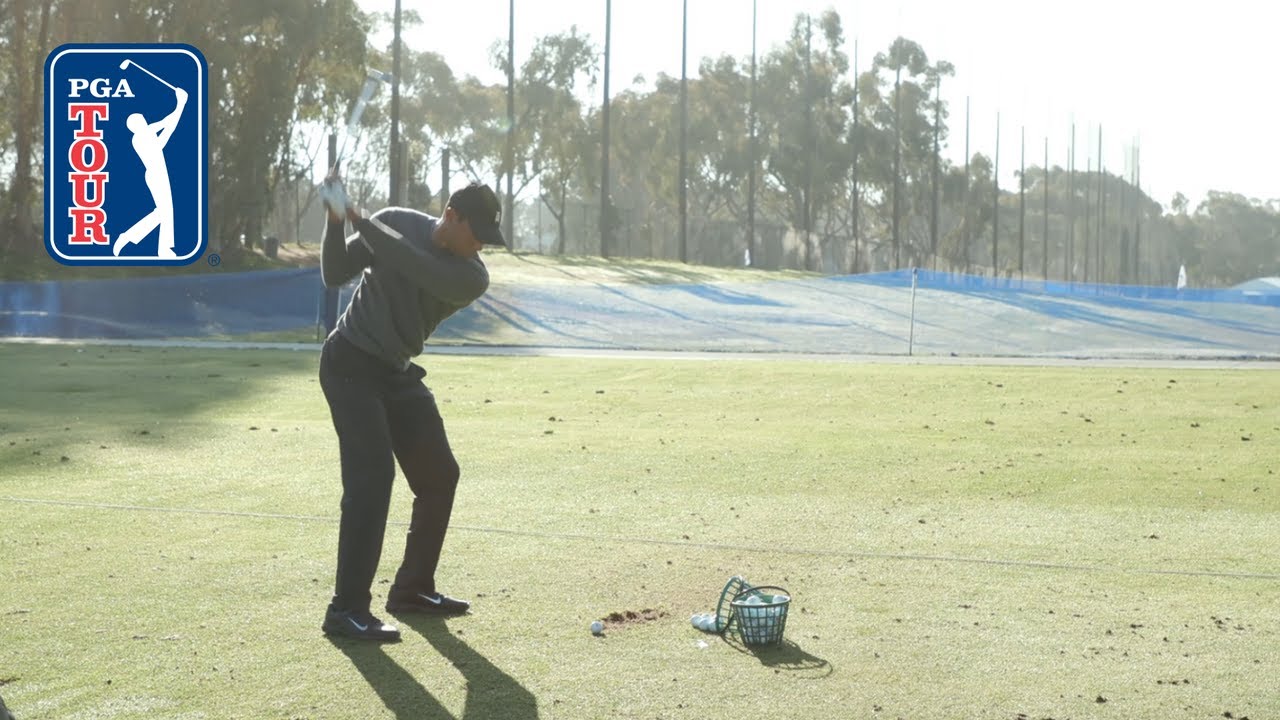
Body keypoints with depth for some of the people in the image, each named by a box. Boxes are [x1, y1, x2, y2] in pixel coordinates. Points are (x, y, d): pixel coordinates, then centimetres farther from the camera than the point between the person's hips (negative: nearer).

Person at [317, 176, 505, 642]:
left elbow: (411, 264, -27)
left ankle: (412, 588, 25)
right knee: (372, 476, -18)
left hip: (397, 374, 5)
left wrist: (359, 220, -29)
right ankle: (347, 609, -19)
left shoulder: (471, 278, -10)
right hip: (350, 364, -5)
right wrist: (336, 221, -22)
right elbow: (335, 275, -7)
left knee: (439, 476, 7)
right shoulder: (395, 222, -9)